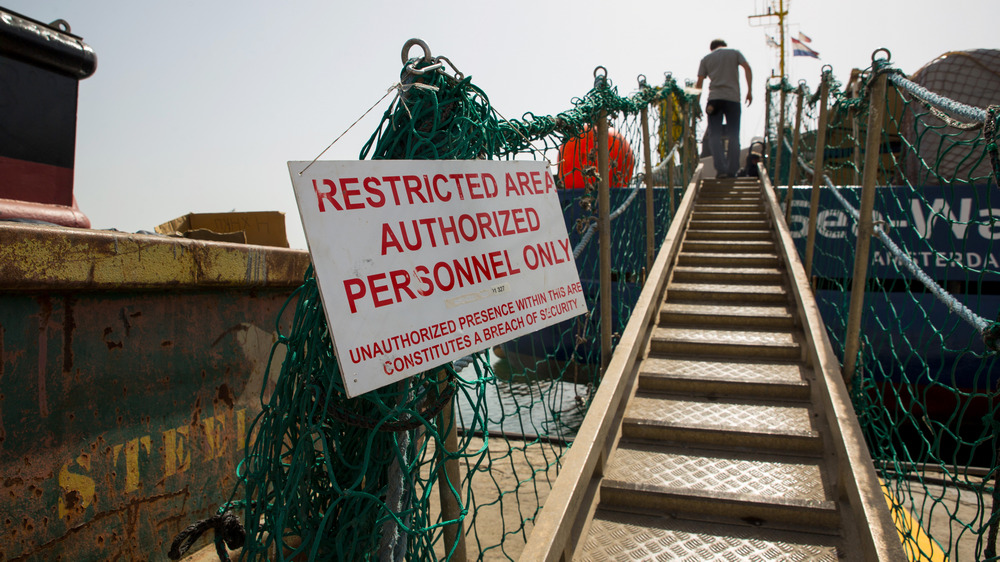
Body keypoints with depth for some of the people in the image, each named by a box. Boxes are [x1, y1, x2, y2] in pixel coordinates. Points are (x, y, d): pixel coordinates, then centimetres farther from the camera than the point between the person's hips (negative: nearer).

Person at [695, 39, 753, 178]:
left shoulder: (706, 58, 15)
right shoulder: (735, 53, 16)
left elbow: (699, 83, 6)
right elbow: (747, 68, 0)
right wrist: (750, 91, -1)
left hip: (714, 98, 0)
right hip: (733, 98, 0)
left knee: (714, 135, -2)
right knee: (733, 136, 4)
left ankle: (721, 169, -15)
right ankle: (732, 170, 3)